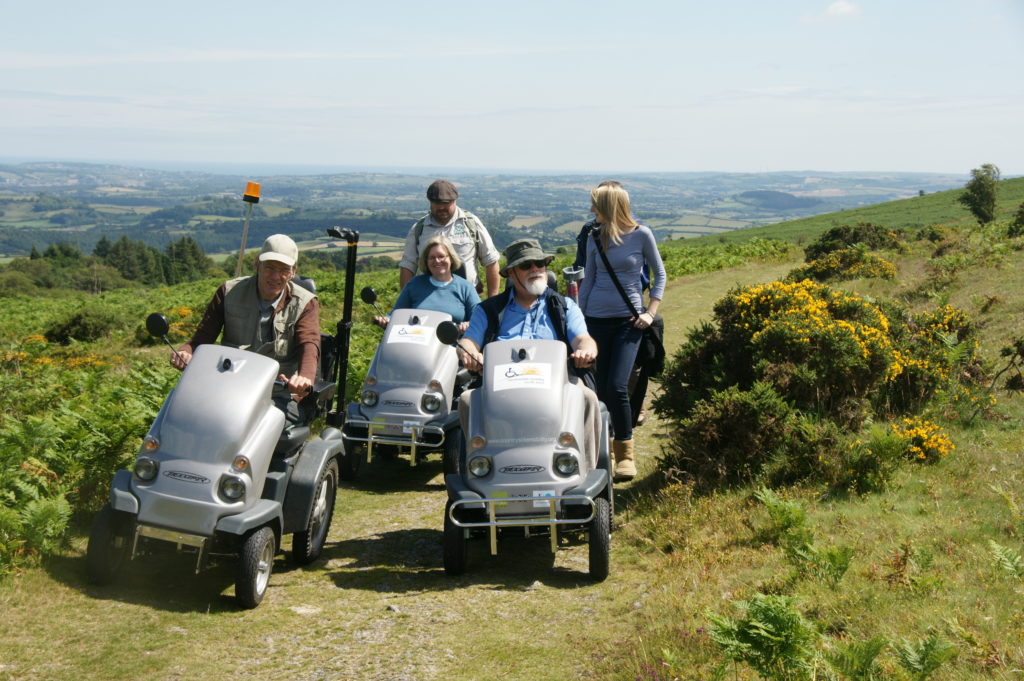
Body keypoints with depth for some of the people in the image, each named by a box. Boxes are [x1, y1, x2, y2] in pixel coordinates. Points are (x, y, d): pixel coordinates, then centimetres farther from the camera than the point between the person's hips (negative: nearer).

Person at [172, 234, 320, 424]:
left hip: (278, 397, -1)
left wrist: (304, 377, -40)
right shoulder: (230, 292, 7)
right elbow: (203, 336, 4)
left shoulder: (305, 303, 1)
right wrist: (185, 353, -23)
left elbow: (309, 344, -16)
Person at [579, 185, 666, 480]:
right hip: (596, 319, 4)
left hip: (628, 320, -4)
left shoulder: (641, 234, -4)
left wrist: (650, 312, -5)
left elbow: (660, 274, 4)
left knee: (617, 387, -14)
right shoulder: (594, 239, 6)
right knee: (600, 388, 5)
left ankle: (626, 454, -3)